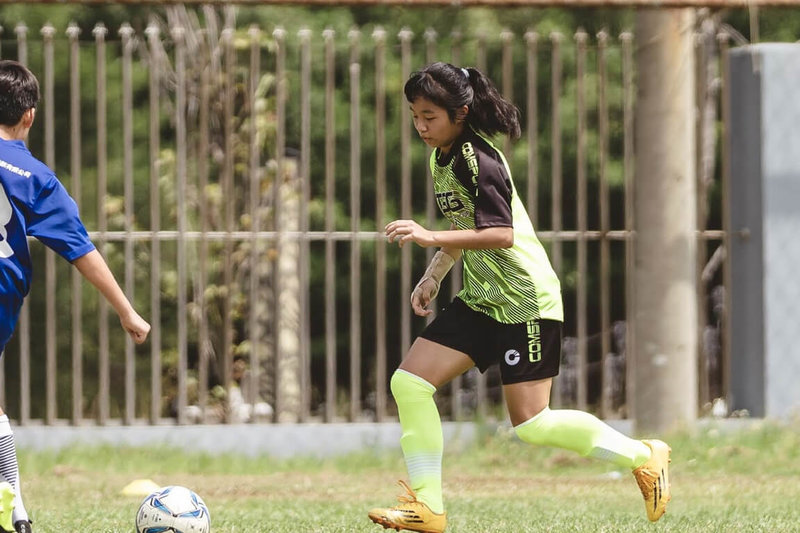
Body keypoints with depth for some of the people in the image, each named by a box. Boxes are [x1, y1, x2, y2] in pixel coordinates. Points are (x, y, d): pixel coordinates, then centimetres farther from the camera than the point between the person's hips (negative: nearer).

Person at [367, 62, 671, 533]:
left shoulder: (478, 160, -18)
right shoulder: (442, 158, 11)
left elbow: (500, 234, -28)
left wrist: (430, 237, -33)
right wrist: (434, 276, 19)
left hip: (525, 300, -9)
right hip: (481, 300, 9)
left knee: (530, 425, -9)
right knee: (409, 383, -4)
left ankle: (643, 457, 10)